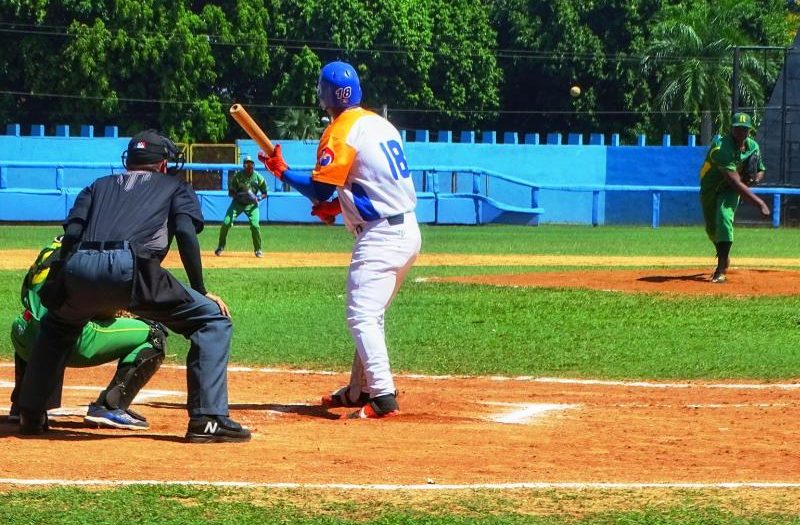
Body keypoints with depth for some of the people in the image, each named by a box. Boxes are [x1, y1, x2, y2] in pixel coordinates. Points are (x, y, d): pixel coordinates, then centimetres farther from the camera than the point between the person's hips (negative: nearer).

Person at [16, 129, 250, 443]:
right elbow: (186, 234, 9)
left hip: (77, 269, 4)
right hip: (129, 268, -4)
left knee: (56, 325, 37)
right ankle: (207, 420, -5)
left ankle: (31, 414, 32)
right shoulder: (174, 187, 28)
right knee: (213, 320, 8)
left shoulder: (99, 186, 35)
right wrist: (201, 293, 10)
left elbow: (72, 232, 18)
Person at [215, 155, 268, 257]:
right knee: (226, 223, -12)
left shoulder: (258, 178, -9)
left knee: (255, 225, -18)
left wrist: (259, 198, -21)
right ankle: (220, 247, 7)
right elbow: (231, 192, -7)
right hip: (237, 202, 0)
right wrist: (237, 196, -28)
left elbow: (264, 193, 0)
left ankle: (258, 250, 2)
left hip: (251, 204, 0)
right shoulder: (237, 176, -10)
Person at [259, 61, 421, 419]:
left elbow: (319, 190, -14)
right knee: (370, 315, 20)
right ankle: (359, 390, 28)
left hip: (380, 236, -9)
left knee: (361, 316, -11)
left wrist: (281, 171, 2)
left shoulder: (340, 133, -11)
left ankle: (383, 397, -21)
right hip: (408, 231, 9)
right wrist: (339, 205, 16)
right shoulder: (380, 124, 16)